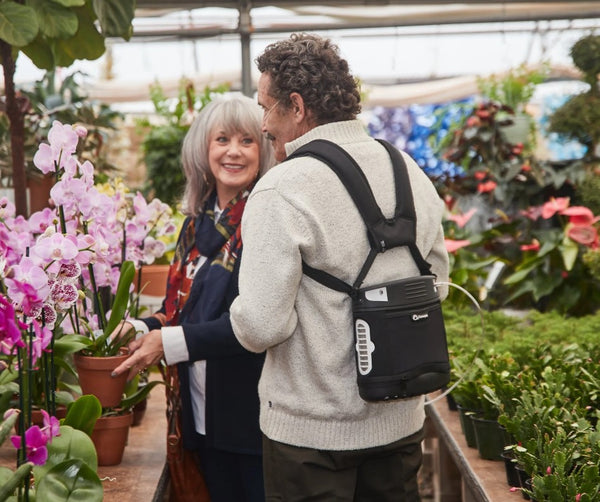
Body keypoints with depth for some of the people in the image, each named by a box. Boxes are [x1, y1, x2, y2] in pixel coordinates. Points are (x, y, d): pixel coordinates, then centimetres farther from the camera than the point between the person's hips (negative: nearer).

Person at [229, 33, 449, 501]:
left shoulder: (280, 192, -19)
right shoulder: (412, 173, 2)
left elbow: (261, 327, -22)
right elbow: (437, 284, 12)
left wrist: (240, 311, 0)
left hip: (311, 430, -6)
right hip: (402, 419, 6)